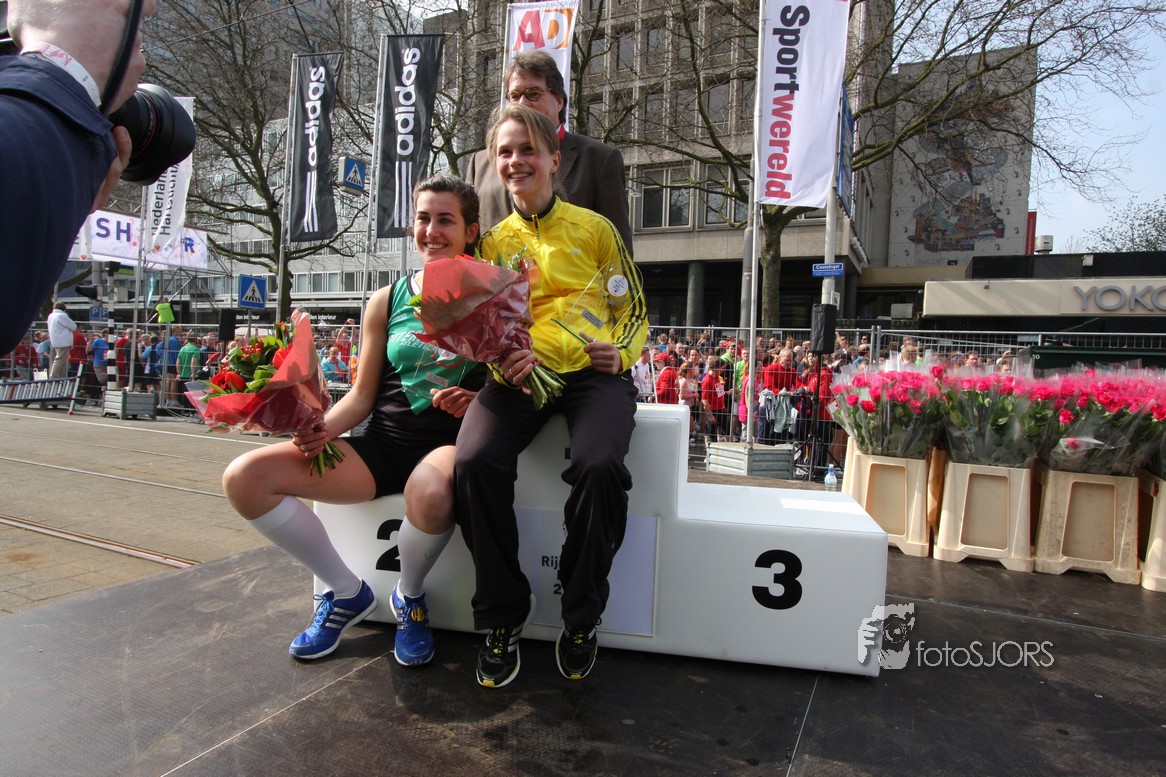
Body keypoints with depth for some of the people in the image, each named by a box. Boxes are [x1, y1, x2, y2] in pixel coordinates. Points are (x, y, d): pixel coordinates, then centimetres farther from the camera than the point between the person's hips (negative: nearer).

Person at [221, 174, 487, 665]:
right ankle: (347, 592, 7)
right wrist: (324, 428, -8)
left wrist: (475, 399, -21)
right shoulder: (387, 302, 13)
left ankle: (409, 597, -3)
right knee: (245, 478, -11)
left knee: (430, 489, -41)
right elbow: (363, 394, 12)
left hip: (449, 443, -4)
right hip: (383, 442, 4)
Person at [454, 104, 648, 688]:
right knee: (476, 462, -29)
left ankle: (581, 617, -7)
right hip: (520, 373, 2)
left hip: (593, 371, -1)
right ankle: (502, 618, -7)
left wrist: (622, 350, -8)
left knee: (599, 466, -33)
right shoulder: (491, 243, 18)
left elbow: (634, 308, 14)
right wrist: (503, 360, -6)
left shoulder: (594, 228, 12)